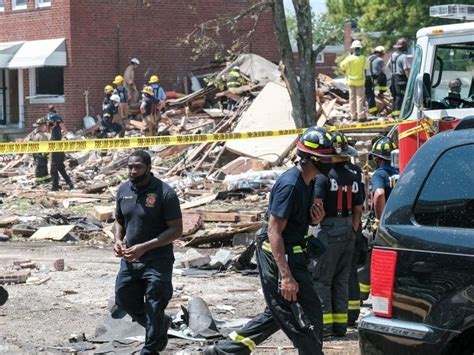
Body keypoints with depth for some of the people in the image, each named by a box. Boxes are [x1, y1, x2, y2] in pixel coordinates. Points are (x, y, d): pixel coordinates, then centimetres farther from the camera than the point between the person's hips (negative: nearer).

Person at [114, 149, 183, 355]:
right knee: (124, 300, 13)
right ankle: (161, 324, 36)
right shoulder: (123, 190, 4)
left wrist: (144, 247, -23)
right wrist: (118, 240, -4)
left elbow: (176, 230, -16)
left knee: (154, 310, -3)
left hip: (157, 261, -6)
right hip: (129, 259, 6)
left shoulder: (165, 193, -16)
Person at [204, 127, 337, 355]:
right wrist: (286, 276, -28)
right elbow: (274, 231, -24)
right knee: (306, 316, -6)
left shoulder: (308, 182, 8)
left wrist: (314, 219, -2)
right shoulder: (289, 185, -21)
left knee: (279, 313, 17)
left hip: (290, 256, 10)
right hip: (278, 257, -10)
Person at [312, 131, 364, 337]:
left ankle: (324, 324, -6)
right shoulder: (353, 176, 9)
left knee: (321, 279, -2)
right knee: (341, 279, 13)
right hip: (348, 231, 7)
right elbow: (358, 209, 13)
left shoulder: (324, 175, -13)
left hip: (330, 230, -7)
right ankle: (340, 324, 14)